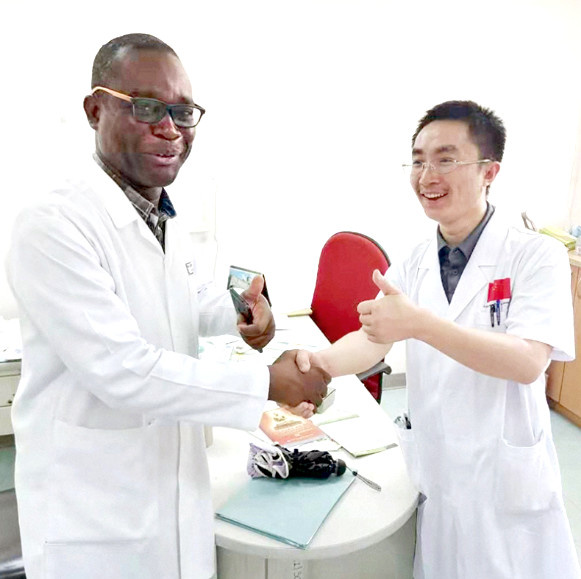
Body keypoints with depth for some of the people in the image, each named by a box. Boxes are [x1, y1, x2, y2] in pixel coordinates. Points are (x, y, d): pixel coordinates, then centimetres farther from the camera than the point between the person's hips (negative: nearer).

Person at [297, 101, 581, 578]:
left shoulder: (536, 256, -13)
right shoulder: (415, 265, 2)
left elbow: (527, 363, -24)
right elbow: (373, 336, -8)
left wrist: (419, 323, -37)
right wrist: (322, 361, -29)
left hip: (507, 485, -4)